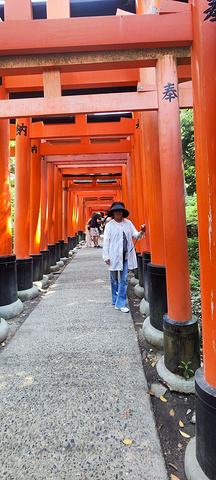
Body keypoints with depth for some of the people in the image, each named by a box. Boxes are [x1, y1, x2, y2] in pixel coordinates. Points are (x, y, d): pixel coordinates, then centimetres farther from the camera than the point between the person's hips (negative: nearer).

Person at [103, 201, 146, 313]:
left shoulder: (128, 223, 10)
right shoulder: (109, 225, 1)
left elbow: (136, 236, 13)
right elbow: (106, 241, -1)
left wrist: (141, 232, -9)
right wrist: (106, 256, -6)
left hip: (126, 255, 2)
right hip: (114, 256, -2)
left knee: (124, 280, 0)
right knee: (114, 279, 11)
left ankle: (120, 304, 8)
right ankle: (115, 300, 30)